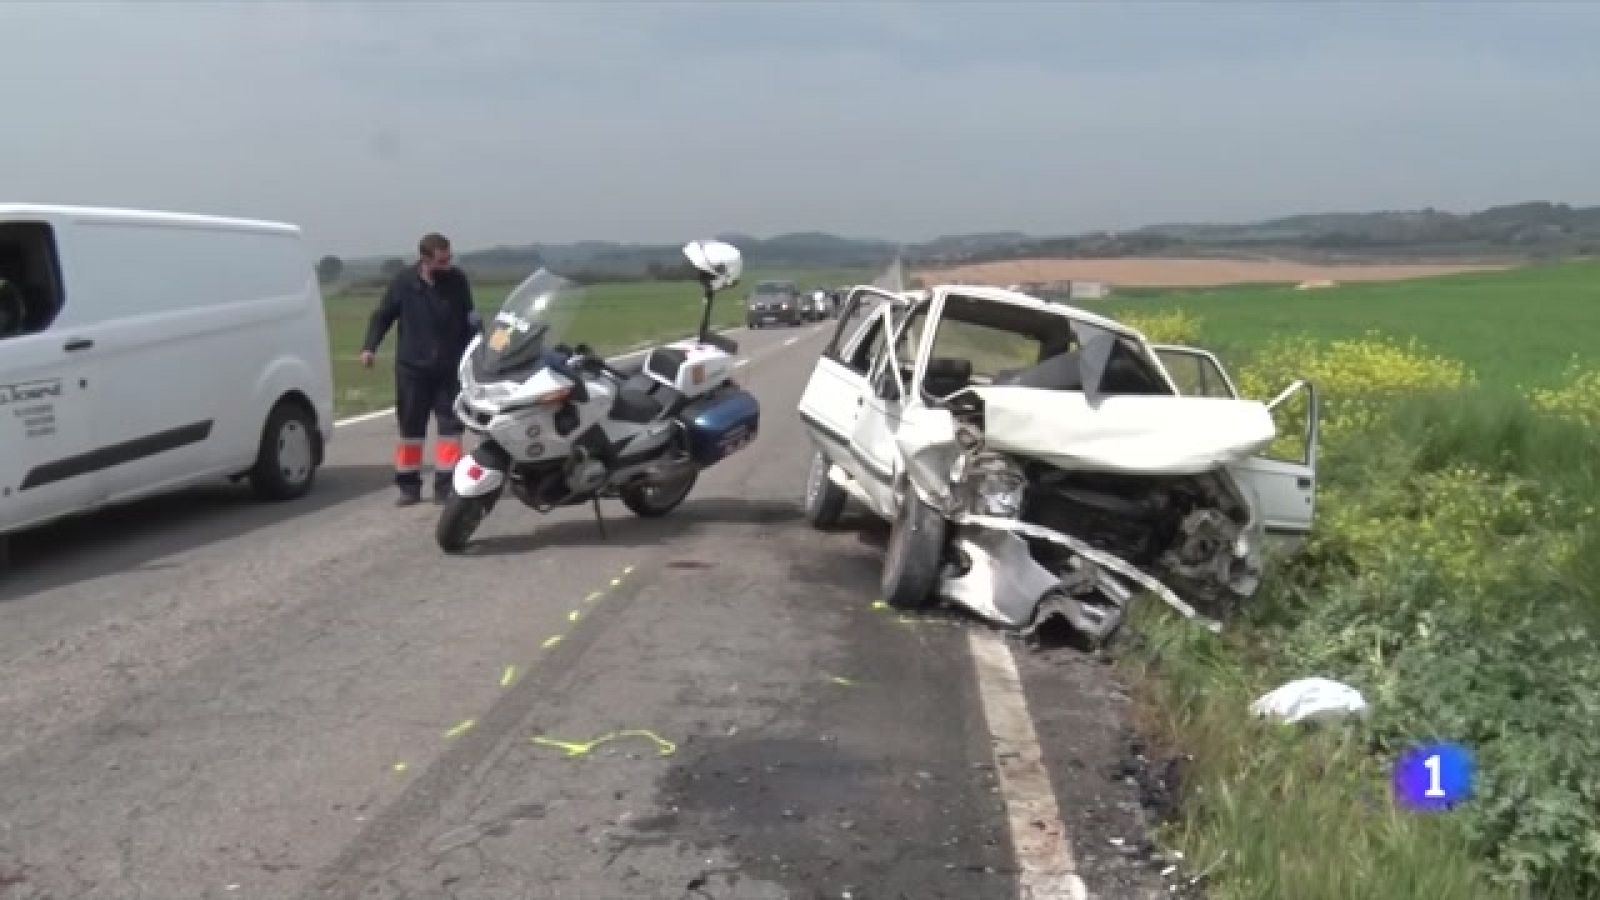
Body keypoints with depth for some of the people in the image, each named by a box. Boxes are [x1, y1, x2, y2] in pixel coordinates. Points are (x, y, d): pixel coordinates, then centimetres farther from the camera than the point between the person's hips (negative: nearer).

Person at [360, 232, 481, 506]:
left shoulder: (457, 281, -4)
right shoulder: (404, 282, -7)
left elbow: (469, 320, 9)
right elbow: (382, 315, 2)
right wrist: (369, 347, -9)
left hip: (450, 369, 1)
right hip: (412, 368, 0)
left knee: (450, 425, -1)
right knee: (411, 428, 6)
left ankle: (445, 484, 6)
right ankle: (409, 485, 15)